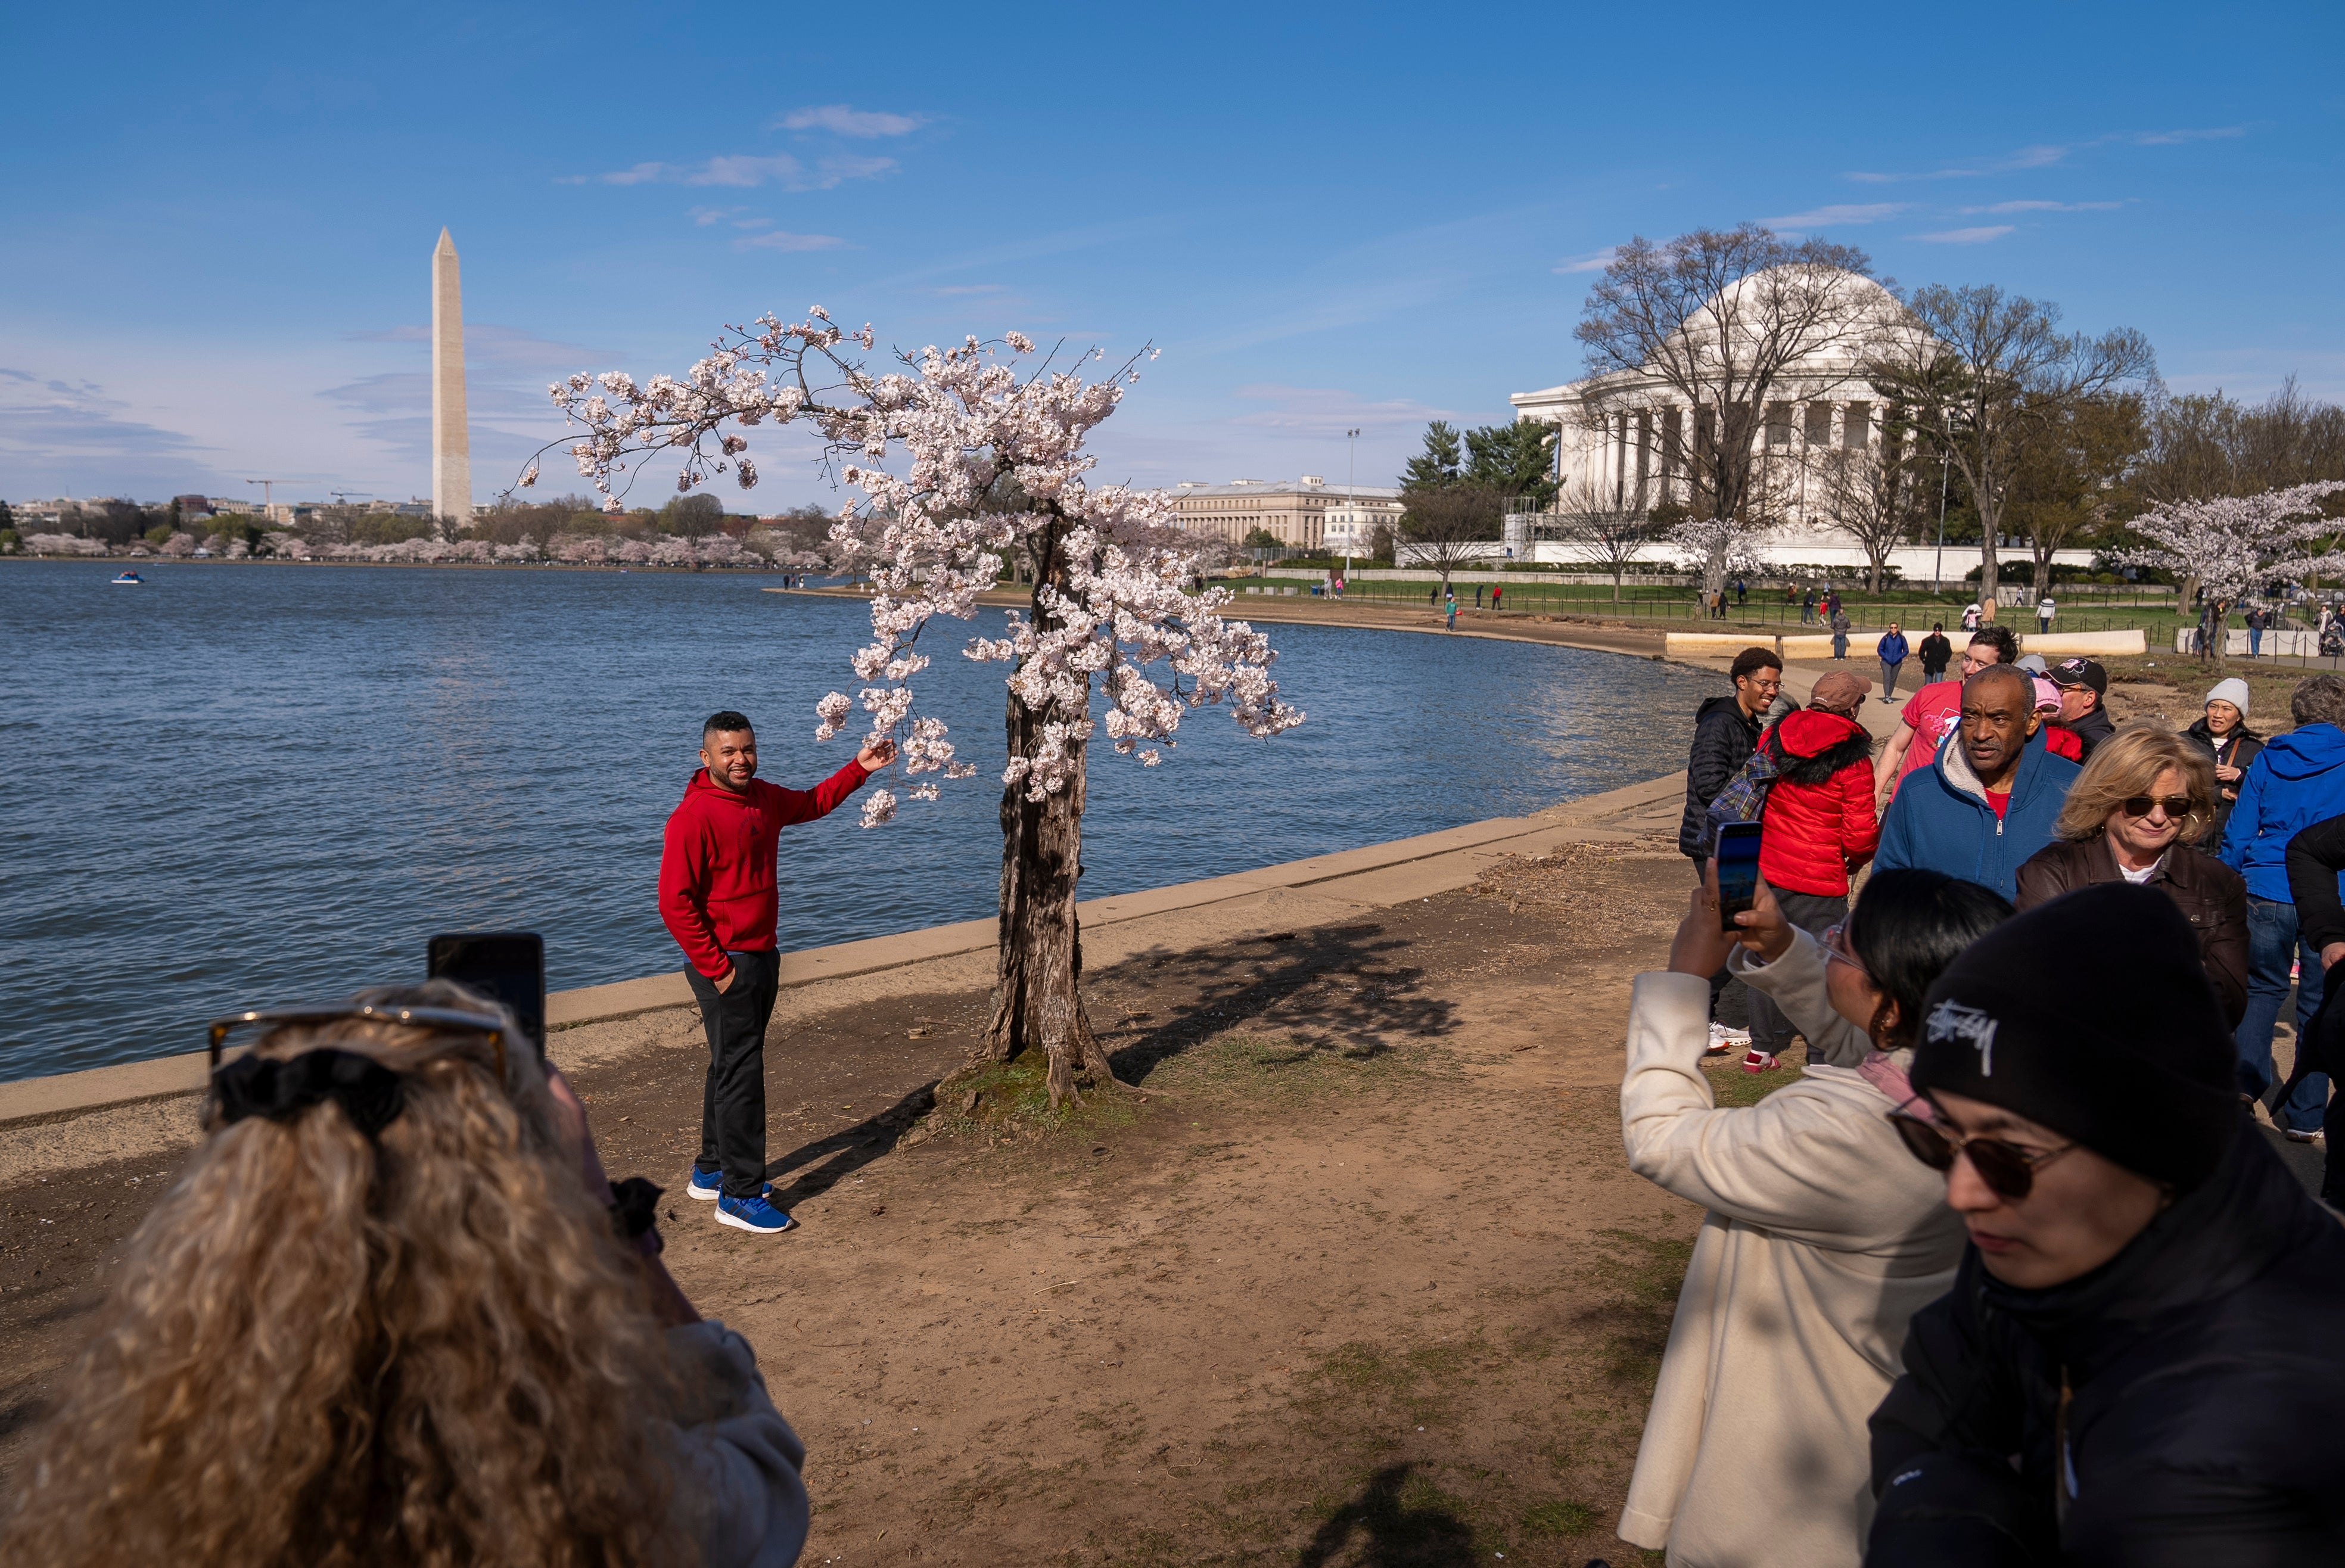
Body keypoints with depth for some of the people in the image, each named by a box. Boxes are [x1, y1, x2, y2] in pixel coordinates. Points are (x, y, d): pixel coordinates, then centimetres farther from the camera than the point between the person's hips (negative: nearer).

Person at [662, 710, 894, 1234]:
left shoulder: (764, 798, 7)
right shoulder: (693, 817, -18)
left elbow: (812, 802, 29)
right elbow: (675, 902, -21)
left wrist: (859, 769, 18)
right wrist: (717, 968, -20)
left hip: (762, 957, 9)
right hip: (725, 964, -9)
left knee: (733, 1067, 18)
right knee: (741, 1074, -5)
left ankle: (712, 1172, 32)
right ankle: (740, 1196, 3)